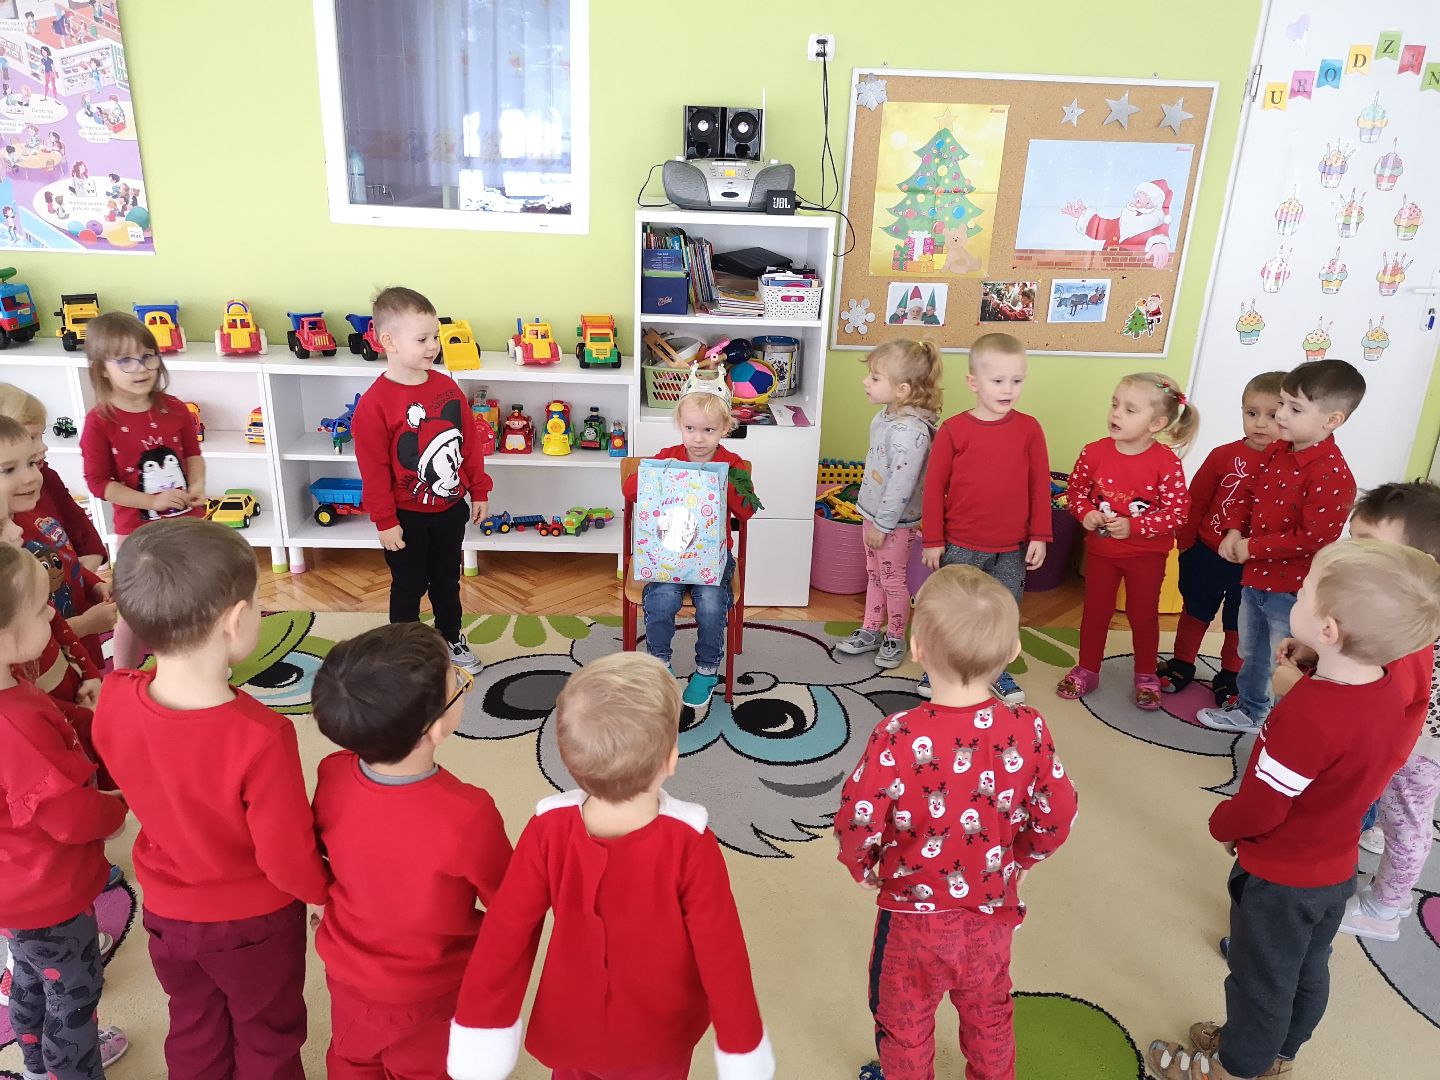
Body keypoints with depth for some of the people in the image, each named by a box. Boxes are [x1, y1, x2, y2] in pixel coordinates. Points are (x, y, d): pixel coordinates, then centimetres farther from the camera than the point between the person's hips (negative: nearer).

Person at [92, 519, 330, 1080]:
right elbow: (287, 860, -26)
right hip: (254, 920, -4)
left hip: (166, 912, 4)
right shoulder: (260, 738, -38)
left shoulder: (113, 702, -23)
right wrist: (328, 893, -4)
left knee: (193, 1033, 29)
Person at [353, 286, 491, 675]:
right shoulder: (375, 403, -19)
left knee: (447, 579, 21)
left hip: (450, 508, 5)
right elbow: (374, 468, -16)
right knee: (409, 585, 12)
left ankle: (451, 638, 40)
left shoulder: (447, 388, -3)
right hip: (407, 517, -5)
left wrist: (479, 490, 8)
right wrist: (385, 521, -13)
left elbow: (470, 442, 5)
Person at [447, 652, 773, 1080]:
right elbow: (722, 955, -22)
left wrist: (479, 1037, -4)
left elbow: (503, 937, -18)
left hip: (573, 1029, 1)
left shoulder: (548, 830, -27)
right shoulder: (690, 843, -32)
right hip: (662, 1034, -1)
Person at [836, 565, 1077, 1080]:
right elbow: (1056, 816, -8)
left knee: (905, 1021, 24)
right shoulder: (1028, 730, -19)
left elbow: (857, 822, -22)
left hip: (912, 913, -3)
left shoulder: (898, 736, -29)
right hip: (993, 912, 3)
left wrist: (862, 867, 0)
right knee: (989, 1017, 29)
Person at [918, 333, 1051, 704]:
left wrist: (1039, 536, 2)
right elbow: (934, 486, -5)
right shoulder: (953, 430, -10)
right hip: (960, 546, -2)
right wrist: (932, 541, -3)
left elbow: (1040, 485, 3)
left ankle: (995, 671, 35)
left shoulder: (1029, 428, -3)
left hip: (1012, 549, 2)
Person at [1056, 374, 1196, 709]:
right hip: (1100, 549, 2)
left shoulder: (1166, 462, -20)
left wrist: (1134, 526, -27)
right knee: (1095, 611, 16)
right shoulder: (1094, 453, -13)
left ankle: (1146, 675, 34)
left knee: (1143, 615, 14)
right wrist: (1086, 513, -18)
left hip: (1146, 555, -2)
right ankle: (1087, 670, 33)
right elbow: (1077, 489, 1)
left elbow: (1178, 512, -18)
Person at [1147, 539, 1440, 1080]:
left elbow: (1259, 808, -27)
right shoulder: (1388, 688, -12)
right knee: (1307, 971, 27)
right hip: (1335, 868, 8)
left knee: (1261, 980, 16)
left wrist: (1222, 825, -8)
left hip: (1279, 877, -8)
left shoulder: (1308, 716, -38)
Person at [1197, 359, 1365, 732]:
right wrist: (1234, 531, -6)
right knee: (1251, 653, 27)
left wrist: (1253, 547, -21)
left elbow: (1313, 538, -27)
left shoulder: (1332, 476, -25)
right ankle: (1249, 711, 48)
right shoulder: (1277, 452, 1)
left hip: (1291, 590, -8)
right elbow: (1247, 492, 11)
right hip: (1254, 577, 8)